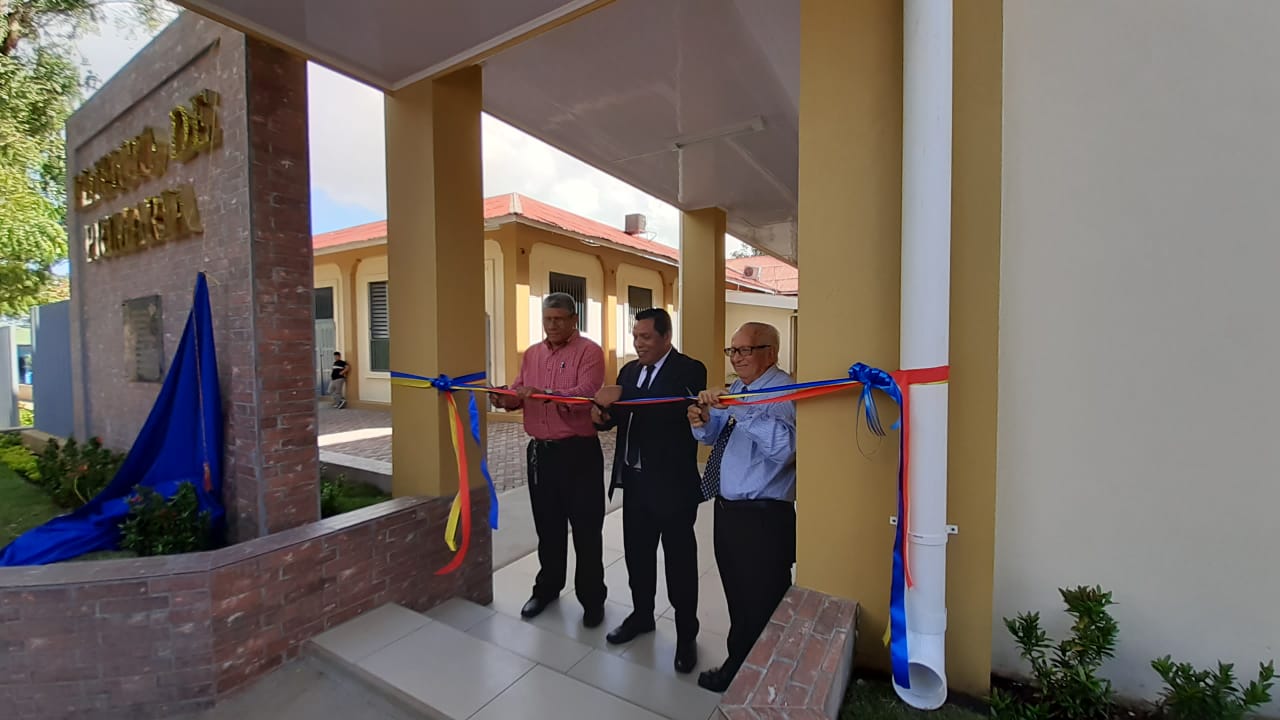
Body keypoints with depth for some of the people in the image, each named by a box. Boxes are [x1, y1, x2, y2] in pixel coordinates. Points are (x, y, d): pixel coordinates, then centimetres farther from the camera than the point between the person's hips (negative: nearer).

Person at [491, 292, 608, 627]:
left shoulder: (589, 351, -9)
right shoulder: (532, 354, 12)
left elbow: (586, 394, -22)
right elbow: (520, 393, 12)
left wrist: (543, 394, -32)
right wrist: (504, 398, -10)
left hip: (579, 452, -6)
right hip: (540, 451, 6)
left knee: (586, 529, 7)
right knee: (547, 526, 19)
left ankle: (592, 599, 24)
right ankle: (547, 587, 39)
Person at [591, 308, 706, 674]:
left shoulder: (689, 370, -12)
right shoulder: (630, 369, 9)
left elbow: (674, 407, -31)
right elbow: (620, 414, 9)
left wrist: (622, 396, -35)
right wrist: (601, 413, -14)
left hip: (672, 484, -6)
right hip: (634, 480, 6)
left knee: (679, 561, 10)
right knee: (637, 553, 20)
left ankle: (686, 634, 29)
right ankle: (641, 614, 42)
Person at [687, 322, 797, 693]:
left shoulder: (782, 391, -18)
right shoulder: (736, 389, 8)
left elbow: (783, 447, -35)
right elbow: (713, 436, 17)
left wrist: (736, 407, -38)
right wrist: (703, 421, -5)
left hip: (763, 518, -8)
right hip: (728, 509, 9)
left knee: (762, 607, 12)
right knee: (738, 599, 26)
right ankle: (739, 666, 49)